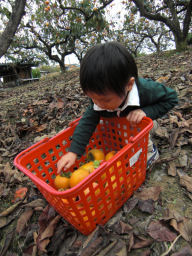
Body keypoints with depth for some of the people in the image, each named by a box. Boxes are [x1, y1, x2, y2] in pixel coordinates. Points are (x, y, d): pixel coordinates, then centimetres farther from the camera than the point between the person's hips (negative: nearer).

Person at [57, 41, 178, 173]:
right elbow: (88, 120, -30)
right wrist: (73, 151, -37)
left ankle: (150, 149, 1)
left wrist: (146, 111, -41)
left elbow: (171, 98, -24)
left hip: (140, 123, -4)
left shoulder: (145, 89, -40)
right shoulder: (99, 96, -30)